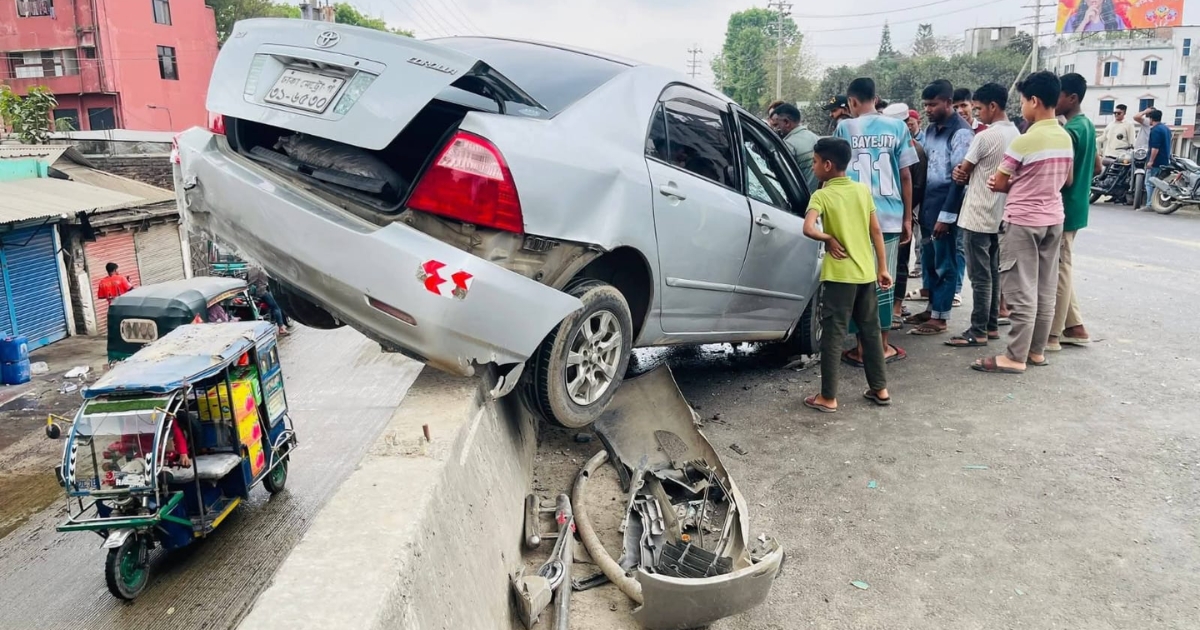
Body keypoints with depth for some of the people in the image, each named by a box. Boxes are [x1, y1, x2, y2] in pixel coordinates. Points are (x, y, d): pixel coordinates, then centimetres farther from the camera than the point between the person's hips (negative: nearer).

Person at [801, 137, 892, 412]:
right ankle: (880, 389, 25)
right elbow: (876, 231, 7)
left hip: (839, 275, -6)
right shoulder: (863, 190, 6)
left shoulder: (821, 196, -10)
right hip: (866, 272, 6)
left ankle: (828, 397, 5)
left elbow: (809, 229, -27)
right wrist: (883, 268, 11)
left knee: (833, 335, 1)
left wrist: (829, 239, -9)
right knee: (871, 330, 16)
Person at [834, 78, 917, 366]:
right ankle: (883, 346, 20)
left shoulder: (844, 128, 0)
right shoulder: (897, 127, 4)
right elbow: (905, 176, 4)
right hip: (890, 215, 2)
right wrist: (907, 218, 12)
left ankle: (862, 349, 8)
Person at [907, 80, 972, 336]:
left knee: (944, 263, 1)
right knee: (929, 260, 15)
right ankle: (932, 307, 27)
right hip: (928, 203, 8)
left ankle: (940, 316, 8)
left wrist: (946, 215, -18)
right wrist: (920, 204, 13)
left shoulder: (961, 132, -12)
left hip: (945, 206, -8)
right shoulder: (931, 129, 13)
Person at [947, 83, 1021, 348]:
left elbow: (963, 171, -7)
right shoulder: (1015, 135, 10)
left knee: (980, 276, -4)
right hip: (999, 214, 9)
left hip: (978, 216, -9)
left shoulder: (985, 137, -17)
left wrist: (963, 173, 14)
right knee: (992, 273, 14)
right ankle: (991, 326, 21)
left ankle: (978, 332, 0)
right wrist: (968, 172, -1)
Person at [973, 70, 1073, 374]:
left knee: (1023, 292, -4)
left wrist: (1014, 185, 11)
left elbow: (998, 184, -10)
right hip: (1053, 219, 8)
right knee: (1045, 290, 12)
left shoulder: (1025, 140, -17)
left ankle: (1015, 357, 0)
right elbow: (1067, 180, 19)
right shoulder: (1066, 138, 7)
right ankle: (1037, 351, 21)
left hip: (1022, 221, -8)